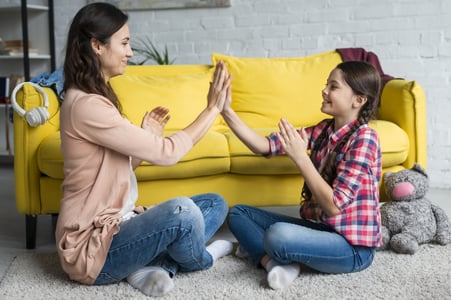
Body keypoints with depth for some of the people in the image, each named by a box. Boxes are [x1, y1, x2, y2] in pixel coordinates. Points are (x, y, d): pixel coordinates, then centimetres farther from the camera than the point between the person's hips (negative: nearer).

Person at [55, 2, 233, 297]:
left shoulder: (96, 98, 12)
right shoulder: (86, 105, -21)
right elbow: (165, 153, -21)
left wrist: (146, 135, 2)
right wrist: (212, 108, -12)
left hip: (116, 225, 10)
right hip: (92, 246, -10)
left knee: (216, 204, 9)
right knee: (181, 210, -33)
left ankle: (155, 265, -9)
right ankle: (197, 259, 1)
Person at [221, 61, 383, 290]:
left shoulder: (363, 139, -18)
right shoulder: (323, 130, 3)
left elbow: (333, 205, -24)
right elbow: (265, 146, -6)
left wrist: (300, 157, -26)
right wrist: (226, 111, -15)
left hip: (352, 247, -8)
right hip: (318, 228, 8)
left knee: (277, 235, -35)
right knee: (238, 213, 9)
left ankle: (261, 251, -2)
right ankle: (275, 261, -13)